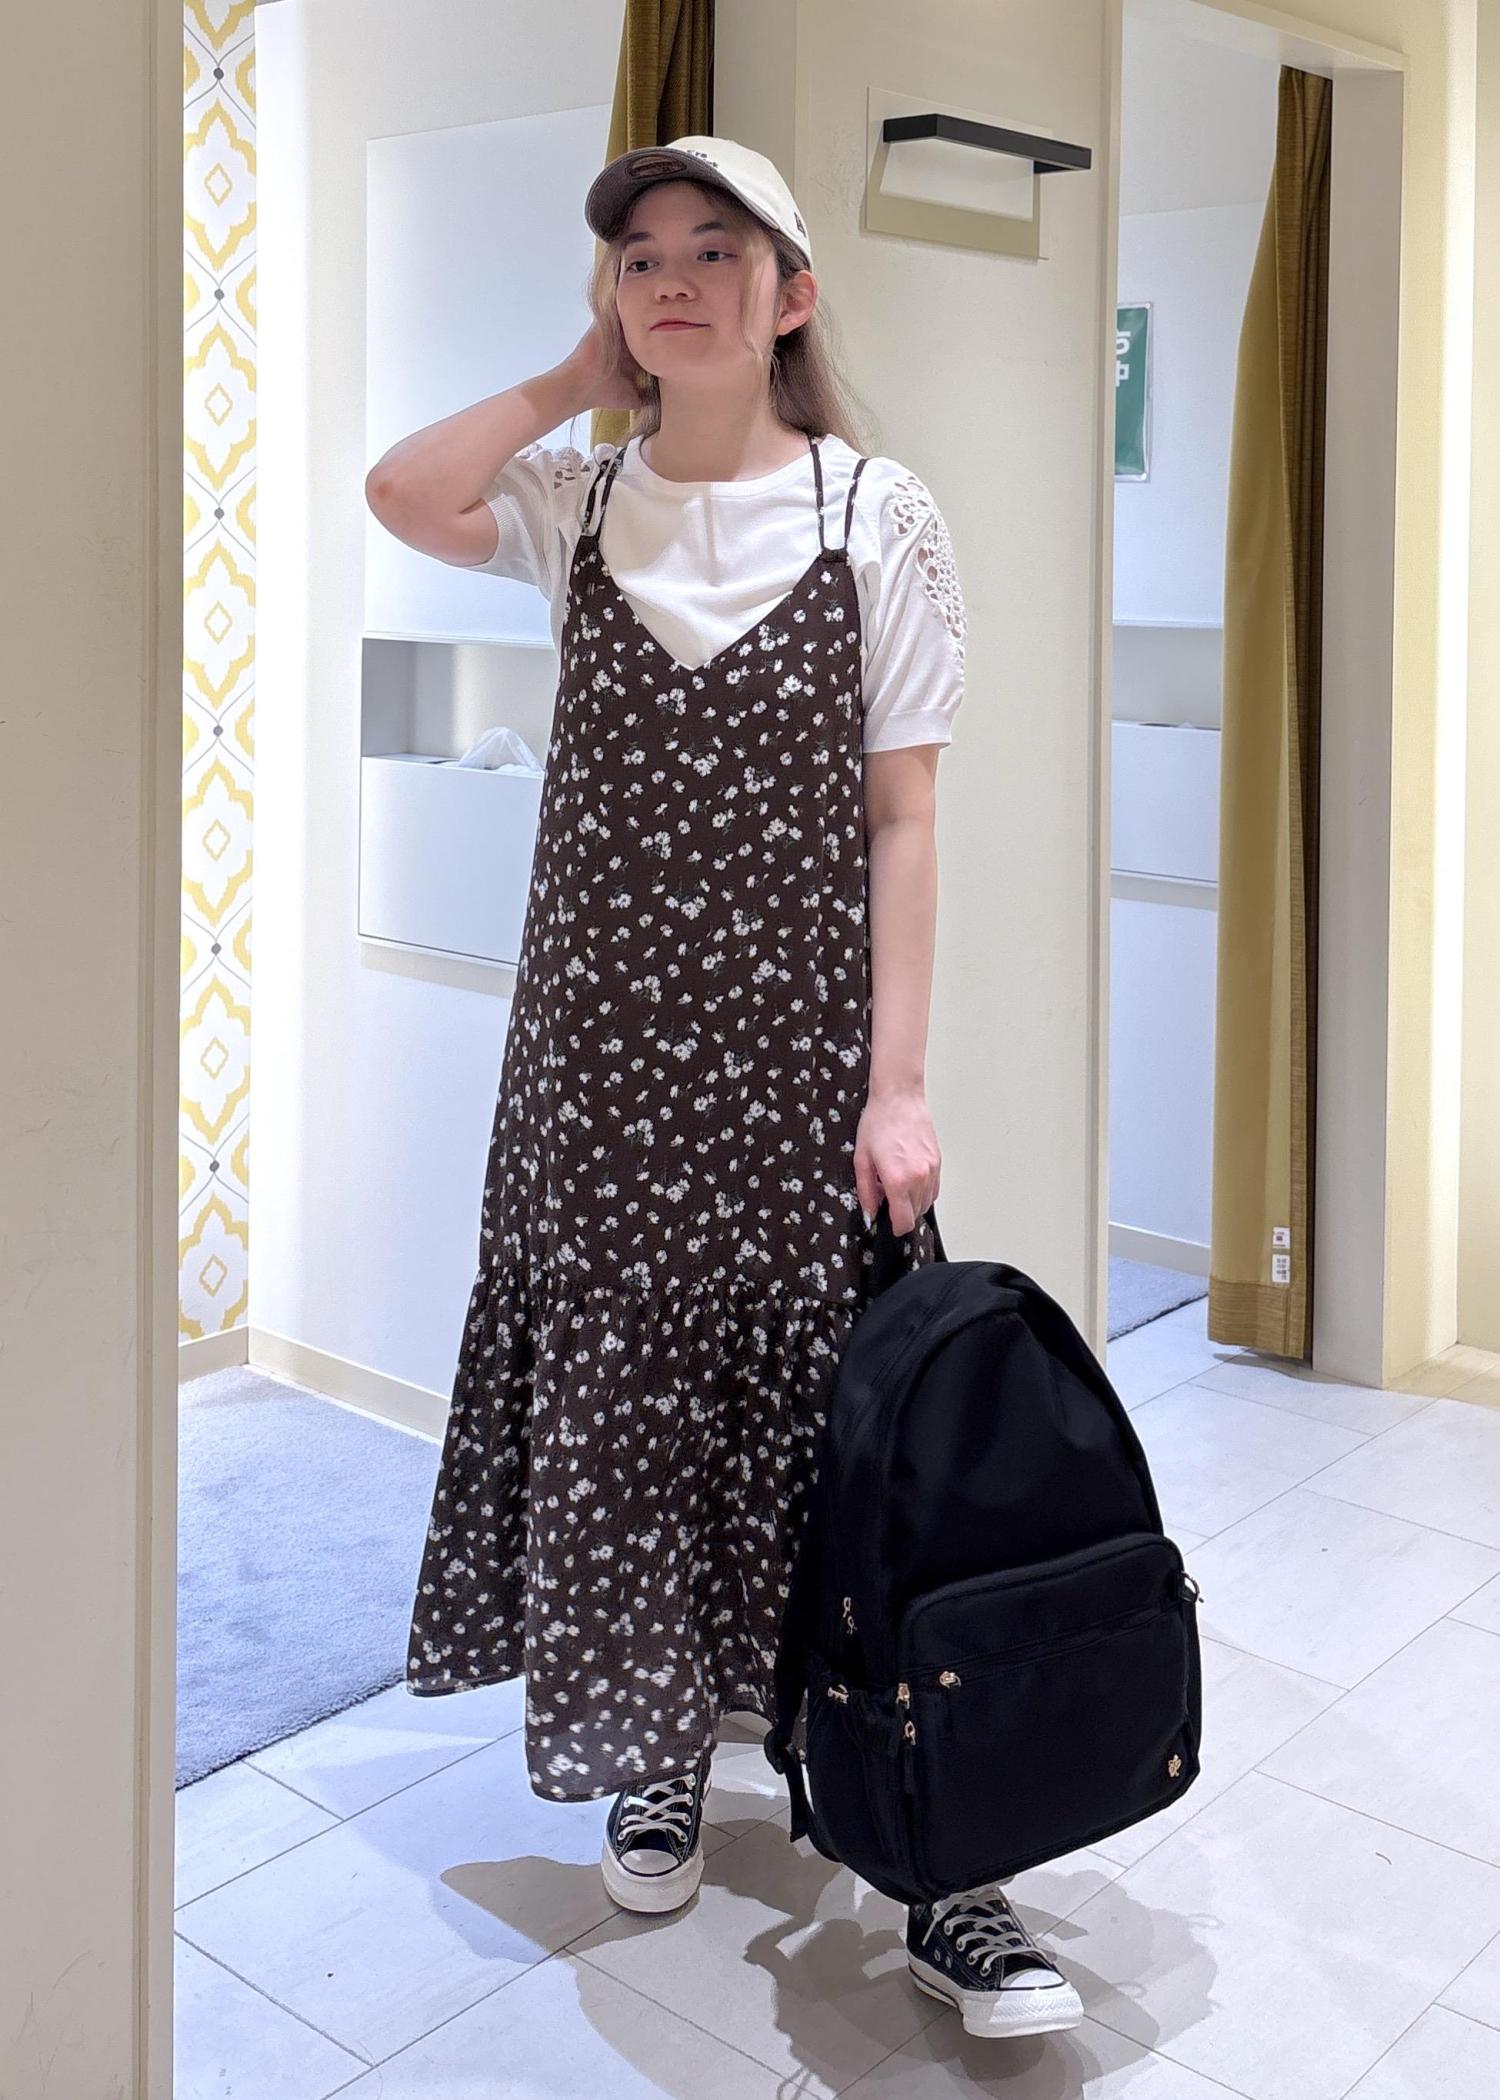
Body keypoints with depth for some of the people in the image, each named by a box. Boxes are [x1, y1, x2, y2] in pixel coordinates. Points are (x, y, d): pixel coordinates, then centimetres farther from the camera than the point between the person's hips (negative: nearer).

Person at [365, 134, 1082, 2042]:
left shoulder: (877, 513, -1)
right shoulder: (579, 498, 7)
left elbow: (899, 819, -5)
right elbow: (401, 493, -14)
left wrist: (896, 1086, -10)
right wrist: (581, 376, -2)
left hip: (798, 1042, -2)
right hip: (604, 1033, 3)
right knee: (618, 1399, 9)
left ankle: (942, 1875, 8)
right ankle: (657, 1759, 32)